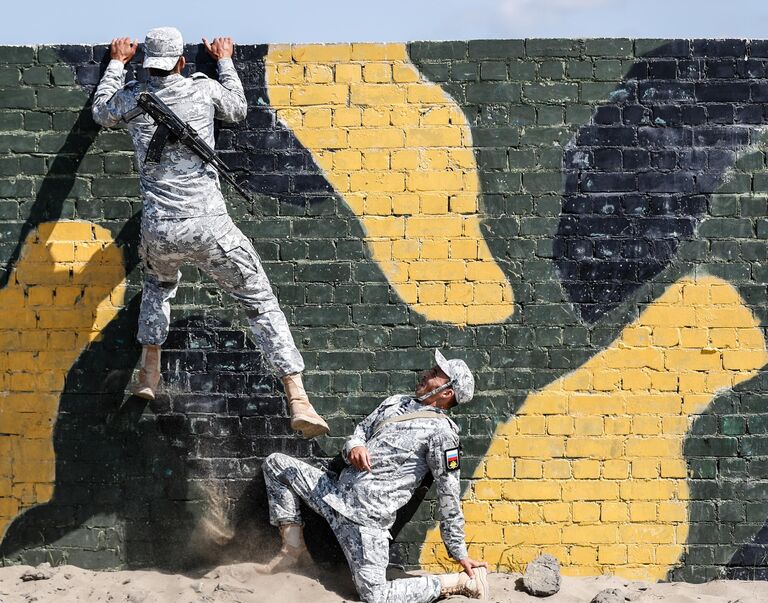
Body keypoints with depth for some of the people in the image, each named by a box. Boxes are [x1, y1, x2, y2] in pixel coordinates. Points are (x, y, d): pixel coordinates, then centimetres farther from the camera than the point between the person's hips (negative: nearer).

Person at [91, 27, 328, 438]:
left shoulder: (132, 98, 6)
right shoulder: (203, 89, 3)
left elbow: (101, 113, 30)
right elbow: (238, 110, 25)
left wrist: (116, 63, 41)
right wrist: (224, 62, 39)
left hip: (157, 231, 3)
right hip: (209, 226, -2)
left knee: (159, 286, 35)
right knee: (260, 301, 4)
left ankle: (148, 374, 27)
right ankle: (298, 400, -6)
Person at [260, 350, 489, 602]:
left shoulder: (441, 431, -10)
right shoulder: (395, 402, 14)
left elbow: (449, 497, -10)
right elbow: (360, 431, 19)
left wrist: (460, 553, -8)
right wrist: (354, 446, -7)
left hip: (366, 515, -8)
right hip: (338, 492, 8)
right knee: (275, 464, 12)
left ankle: (459, 582, -3)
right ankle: (294, 550, 12)